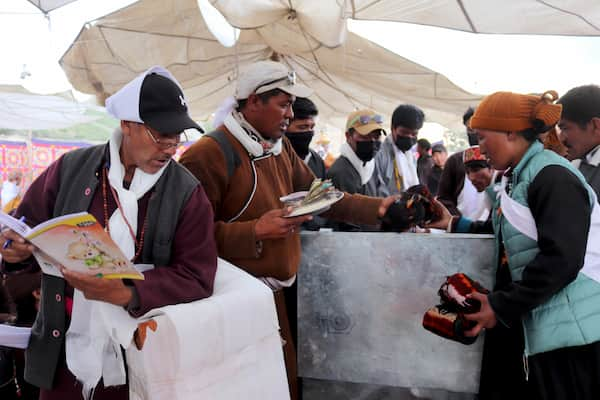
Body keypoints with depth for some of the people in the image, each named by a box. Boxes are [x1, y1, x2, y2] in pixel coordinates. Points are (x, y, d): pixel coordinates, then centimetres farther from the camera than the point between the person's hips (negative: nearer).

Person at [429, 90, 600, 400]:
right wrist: (456, 224, 14)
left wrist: (502, 306, -18)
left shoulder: (552, 177, -15)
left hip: (570, 332, -9)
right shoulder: (518, 177, 14)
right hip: (542, 328, 9)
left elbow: (562, 260, -23)